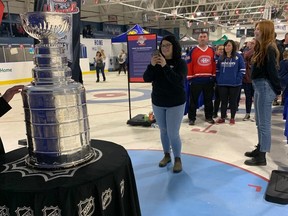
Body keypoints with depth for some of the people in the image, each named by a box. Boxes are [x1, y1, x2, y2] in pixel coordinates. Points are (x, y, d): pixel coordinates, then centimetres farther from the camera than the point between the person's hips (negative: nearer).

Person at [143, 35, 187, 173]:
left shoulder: (180, 63, -10)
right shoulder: (157, 61, 1)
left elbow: (178, 81, -26)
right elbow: (146, 79, -8)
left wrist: (165, 66, -32)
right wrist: (151, 65, -24)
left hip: (176, 104, -4)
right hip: (158, 102, 4)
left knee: (173, 134, -3)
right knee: (163, 131, 16)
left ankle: (177, 159, 19)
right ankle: (166, 155, 35)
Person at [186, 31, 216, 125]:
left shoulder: (212, 50, 8)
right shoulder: (193, 51, -4)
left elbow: (214, 64, 12)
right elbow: (189, 65, -5)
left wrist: (214, 76, 8)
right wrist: (189, 78, -7)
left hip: (209, 79, 4)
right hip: (196, 79, -3)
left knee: (209, 99, 13)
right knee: (193, 100, 3)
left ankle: (209, 117, 27)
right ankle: (191, 118, 13)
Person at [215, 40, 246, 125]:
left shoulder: (238, 56, -2)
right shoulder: (221, 57, 9)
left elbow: (242, 70, -4)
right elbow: (217, 69, 13)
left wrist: (238, 79, -11)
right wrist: (218, 79, 3)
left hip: (235, 84, -3)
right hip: (222, 83, 3)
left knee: (233, 101, 7)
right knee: (223, 101, 9)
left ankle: (232, 118, 17)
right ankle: (222, 117, 18)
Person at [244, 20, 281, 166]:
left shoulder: (269, 49, -16)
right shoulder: (261, 48, 14)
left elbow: (272, 71, -16)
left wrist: (278, 90, -13)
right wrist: (256, 87, 13)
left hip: (265, 87, -10)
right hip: (259, 87, 10)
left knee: (264, 123, -3)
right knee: (259, 121, 18)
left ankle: (262, 157, 6)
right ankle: (260, 148, 32)